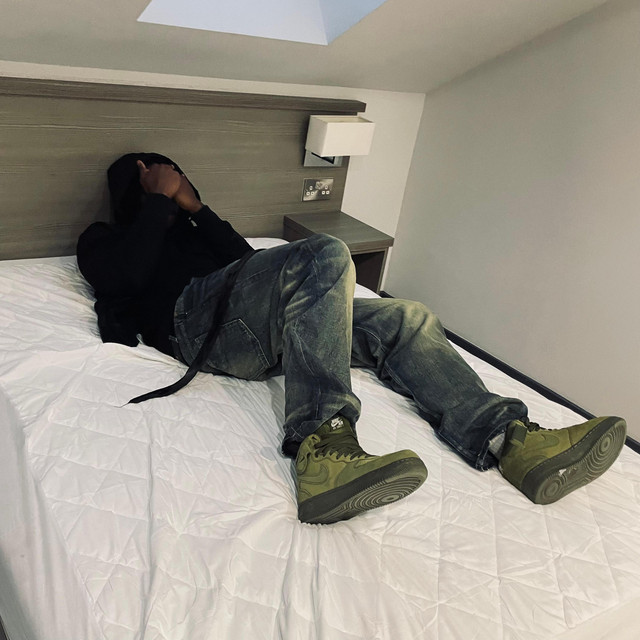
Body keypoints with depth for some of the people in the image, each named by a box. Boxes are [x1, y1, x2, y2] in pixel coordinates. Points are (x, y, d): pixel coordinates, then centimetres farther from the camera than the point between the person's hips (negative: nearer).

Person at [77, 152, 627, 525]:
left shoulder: (188, 231, 39)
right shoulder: (102, 239, 25)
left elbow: (244, 258, 19)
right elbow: (128, 274, -3)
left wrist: (195, 206, 13)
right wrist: (161, 199, 7)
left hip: (260, 335, 6)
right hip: (194, 320, -6)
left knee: (404, 320, -4)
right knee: (325, 255, -31)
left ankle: (510, 438, -18)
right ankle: (322, 445, -49)